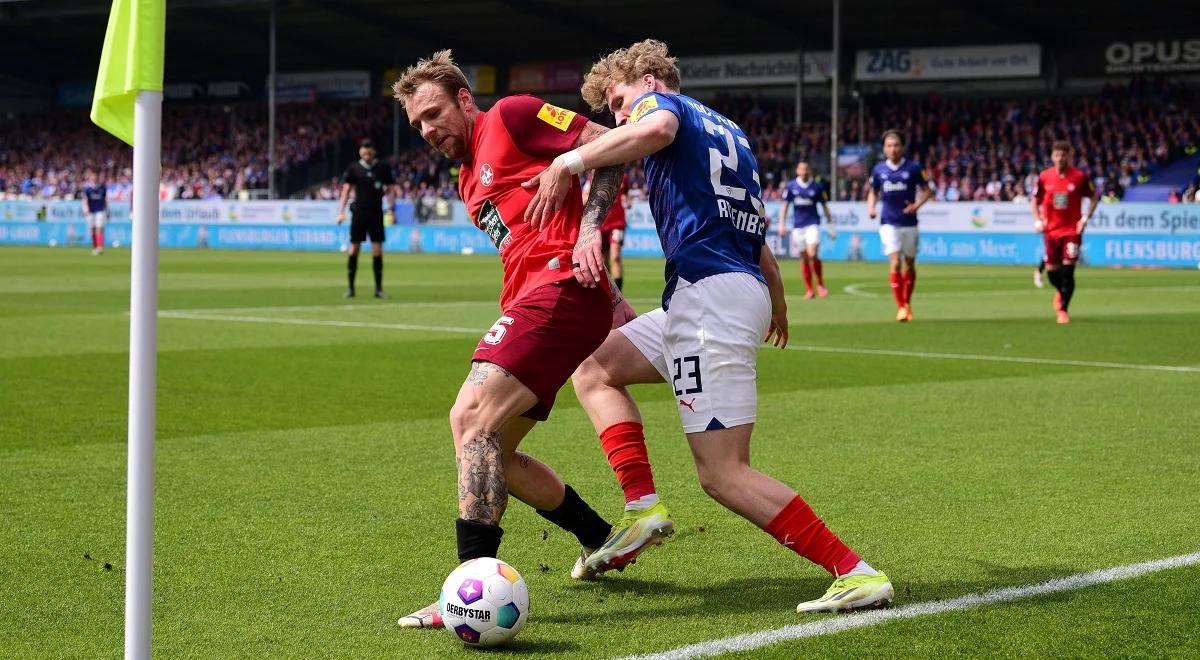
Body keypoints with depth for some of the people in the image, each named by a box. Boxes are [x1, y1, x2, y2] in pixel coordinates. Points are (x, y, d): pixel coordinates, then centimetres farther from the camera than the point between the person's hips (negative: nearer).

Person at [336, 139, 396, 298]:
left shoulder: (383, 168, 3)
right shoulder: (353, 168, 2)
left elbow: (391, 189, 6)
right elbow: (346, 189, 0)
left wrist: (390, 208, -6)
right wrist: (341, 211, -10)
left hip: (376, 213, 0)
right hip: (359, 212, 0)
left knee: (377, 250, -3)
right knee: (354, 249, 1)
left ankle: (379, 288, 3)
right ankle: (350, 288, 7)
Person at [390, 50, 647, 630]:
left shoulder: (510, 117, 1)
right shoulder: (468, 180, 27)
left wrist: (590, 228, -17)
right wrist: (609, 297, 21)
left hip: (560, 285, -10)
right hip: (530, 300, 10)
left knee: (471, 418, -21)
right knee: (489, 450, 12)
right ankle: (602, 540, 27)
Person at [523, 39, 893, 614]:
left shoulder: (661, 102, 4)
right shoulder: (729, 131, 27)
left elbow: (656, 129, -24)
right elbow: (758, 235, 32)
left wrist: (570, 162, -24)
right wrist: (778, 305, 45)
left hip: (709, 291, -10)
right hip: (744, 292, 10)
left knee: (724, 474, -11)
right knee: (593, 365, 21)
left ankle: (856, 574, -14)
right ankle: (643, 507, 7)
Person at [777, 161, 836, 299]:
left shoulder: (817, 186, 1)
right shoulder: (791, 186, 5)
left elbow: (825, 206, 7)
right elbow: (784, 205, 8)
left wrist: (829, 225, 6)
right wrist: (782, 224, 1)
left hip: (813, 224, -2)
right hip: (798, 225, 2)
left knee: (813, 255, -17)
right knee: (804, 259, 3)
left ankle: (820, 284, 1)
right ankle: (809, 290, 12)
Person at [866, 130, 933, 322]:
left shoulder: (913, 167, -3)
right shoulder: (878, 169, 4)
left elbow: (927, 190, 3)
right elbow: (873, 191, 18)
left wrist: (917, 204, -14)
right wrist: (871, 207, -1)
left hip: (909, 223, 0)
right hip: (888, 223, 0)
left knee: (909, 263, 9)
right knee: (895, 263, -13)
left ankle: (907, 302, 29)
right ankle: (900, 307, -11)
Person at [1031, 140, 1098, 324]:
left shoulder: (1079, 177, -6)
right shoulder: (1044, 177, 0)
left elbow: (1093, 197, 4)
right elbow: (1035, 200, 12)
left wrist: (1085, 218, -6)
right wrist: (1037, 221, -1)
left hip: (1072, 230, -2)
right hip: (1051, 230, 2)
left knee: (1068, 270, -11)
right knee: (1051, 270, 4)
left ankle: (1063, 309, -2)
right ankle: (1060, 291, 38)